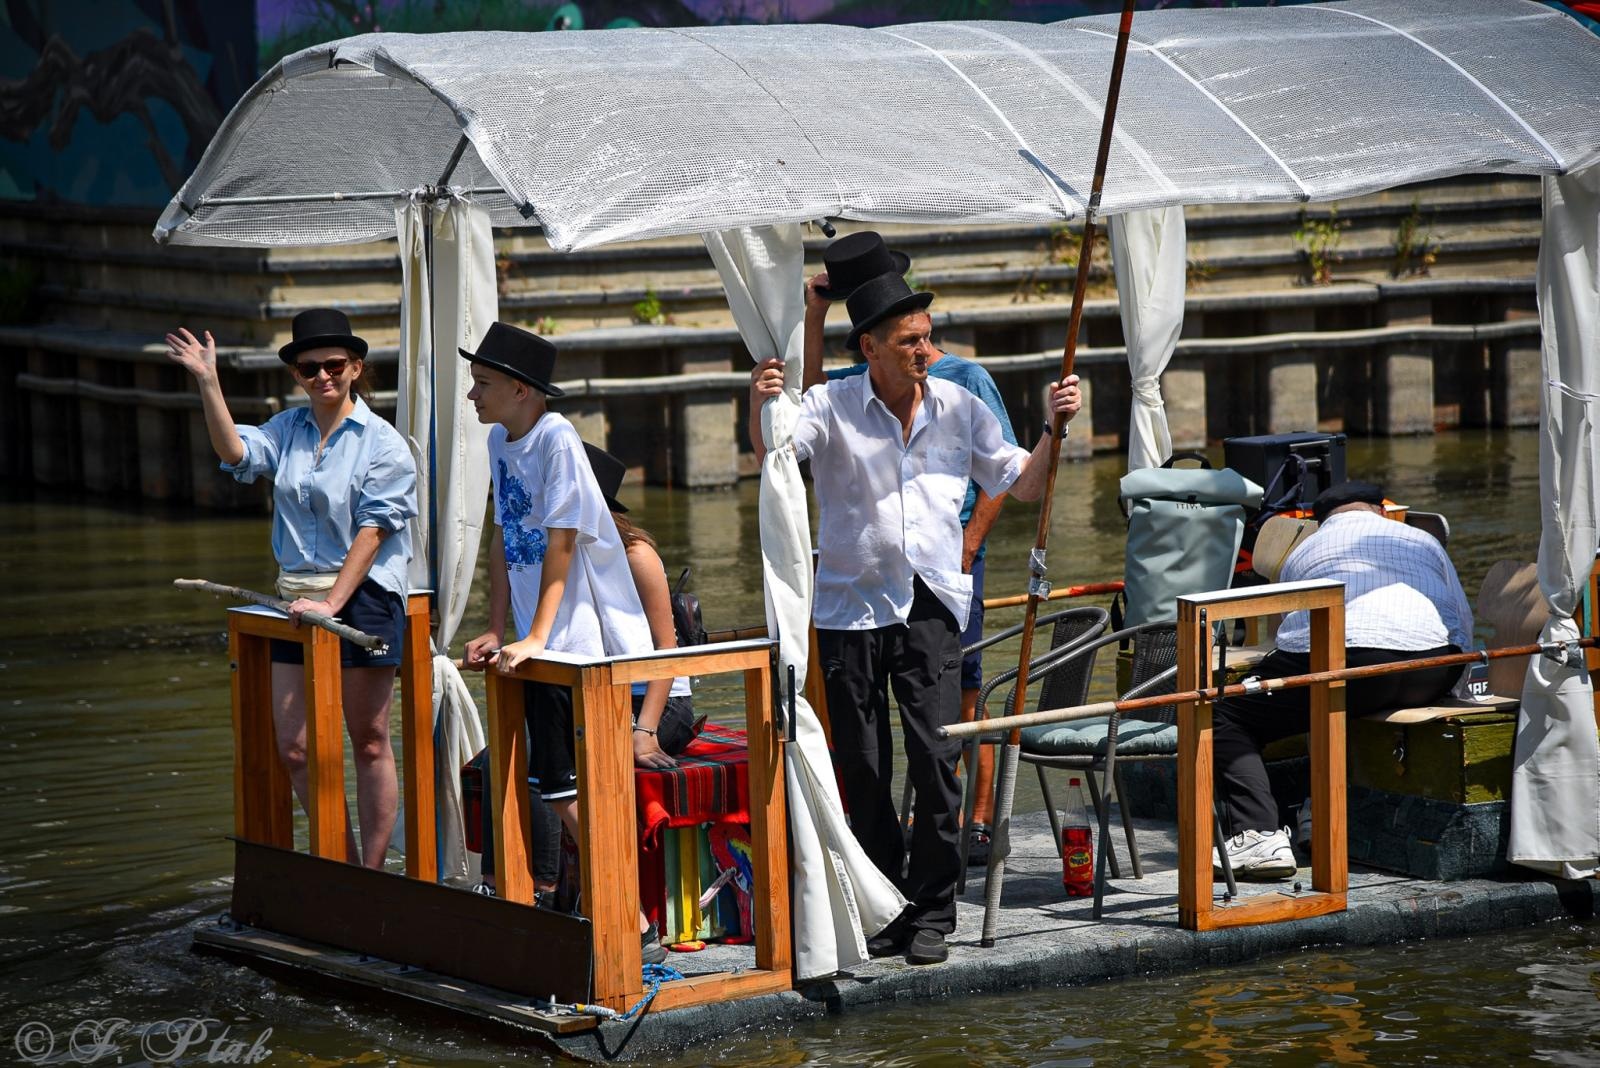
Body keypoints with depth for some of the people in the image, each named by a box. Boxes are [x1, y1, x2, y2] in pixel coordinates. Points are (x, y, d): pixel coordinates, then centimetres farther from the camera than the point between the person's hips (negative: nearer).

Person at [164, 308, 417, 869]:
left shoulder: (382, 443, -6)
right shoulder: (287, 430, 9)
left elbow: (372, 529, -12)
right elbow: (235, 453, -8)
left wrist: (333, 603, -19)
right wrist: (208, 382, -17)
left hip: (363, 594, -5)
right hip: (298, 599, 5)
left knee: (369, 744, 4)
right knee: (293, 748, 4)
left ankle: (371, 876, 11)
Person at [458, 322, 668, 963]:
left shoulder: (555, 439, -15)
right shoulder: (500, 442, 11)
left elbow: (561, 543, -18)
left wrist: (535, 639, -20)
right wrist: (496, 633, 12)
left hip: (585, 638, -8)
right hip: (544, 646, 8)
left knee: (566, 789, -12)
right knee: (557, 785, 8)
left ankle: (633, 928, -8)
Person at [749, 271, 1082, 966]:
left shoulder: (959, 409, 7)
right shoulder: (832, 407, -2)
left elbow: (1021, 485, 14)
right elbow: (774, 454, -17)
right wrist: (759, 405, -37)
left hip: (930, 605, 1)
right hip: (851, 605, -1)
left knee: (936, 758, -8)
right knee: (862, 768, 4)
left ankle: (932, 913, -1)